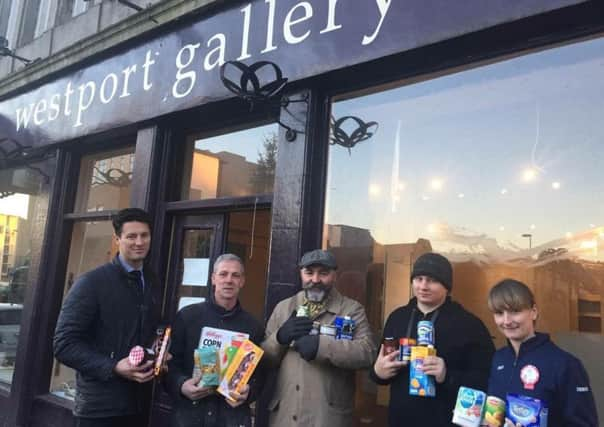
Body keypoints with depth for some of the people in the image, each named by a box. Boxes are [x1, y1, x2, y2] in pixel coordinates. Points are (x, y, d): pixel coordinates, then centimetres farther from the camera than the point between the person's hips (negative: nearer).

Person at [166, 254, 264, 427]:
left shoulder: (253, 326, 4)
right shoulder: (187, 316, 0)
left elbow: (259, 373, 6)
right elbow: (170, 362, 2)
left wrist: (248, 392, -12)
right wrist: (181, 385, -15)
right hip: (189, 413, 0)